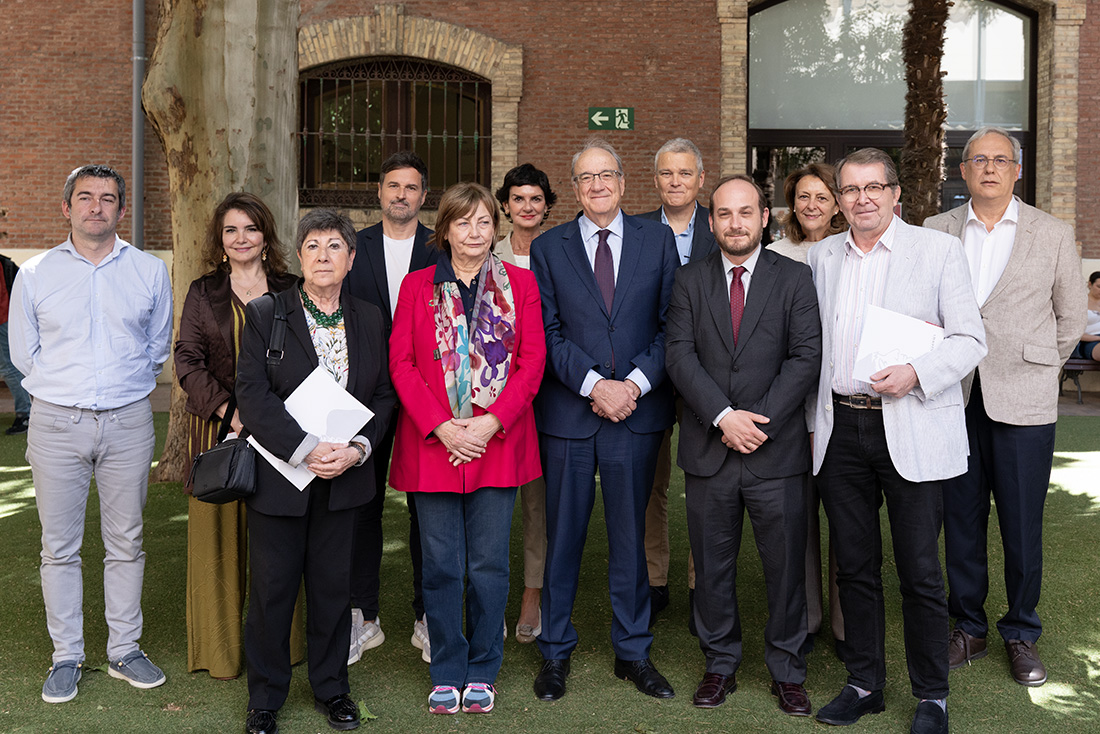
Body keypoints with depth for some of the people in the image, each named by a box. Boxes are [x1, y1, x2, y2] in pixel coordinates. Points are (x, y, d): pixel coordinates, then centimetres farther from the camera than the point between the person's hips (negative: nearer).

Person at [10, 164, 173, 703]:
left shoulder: (150, 272, 5)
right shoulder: (35, 274, 4)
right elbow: (23, 352, 10)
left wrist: (125, 382, 9)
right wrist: (67, 383, 7)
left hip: (129, 421, 1)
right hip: (56, 423, 0)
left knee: (125, 542, 7)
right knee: (59, 547, 4)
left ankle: (125, 650, 19)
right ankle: (66, 657, 16)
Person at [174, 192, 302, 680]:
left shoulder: (288, 291, 8)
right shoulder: (203, 293, 6)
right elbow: (188, 361, -1)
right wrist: (229, 410, -14)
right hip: (217, 427, -1)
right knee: (219, 529, 3)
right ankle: (220, 647, 14)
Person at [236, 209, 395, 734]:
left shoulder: (369, 319, 7)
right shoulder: (265, 315, -3)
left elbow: (383, 395, 6)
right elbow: (252, 394, -11)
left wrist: (357, 449, -11)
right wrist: (305, 450, -20)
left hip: (343, 477, 3)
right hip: (278, 477, -2)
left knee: (333, 587, 12)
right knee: (271, 588, 6)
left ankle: (331, 689, 29)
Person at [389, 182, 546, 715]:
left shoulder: (520, 283, 6)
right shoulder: (418, 285, 6)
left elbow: (532, 362, 0)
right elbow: (401, 363, 1)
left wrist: (490, 422, -12)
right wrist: (441, 427, -11)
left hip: (497, 443, 0)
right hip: (432, 445, 0)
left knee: (489, 565, 5)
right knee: (441, 566, 5)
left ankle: (482, 672, 21)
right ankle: (446, 673, 21)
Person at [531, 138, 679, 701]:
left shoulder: (658, 240, 7)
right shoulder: (548, 248, 6)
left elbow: (671, 324, 2)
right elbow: (548, 332, -1)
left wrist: (636, 383, -11)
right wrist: (595, 385, -14)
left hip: (637, 409, 1)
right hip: (567, 413, 0)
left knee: (630, 535, 10)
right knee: (562, 536, 7)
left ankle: (633, 651, 23)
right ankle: (555, 652, 21)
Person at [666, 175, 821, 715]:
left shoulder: (795, 278, 3)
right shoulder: (690, 281, 7)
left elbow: (807, 357, -5)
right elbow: (680, 356, -3)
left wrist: (760, 419, -13)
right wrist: (724, 417, -14)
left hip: (776, 449, -1)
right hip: (707, 449, 1)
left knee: (785, 566, 6)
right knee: (711, 566, 10)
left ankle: (787, 671, 21)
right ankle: (720, 665, 26)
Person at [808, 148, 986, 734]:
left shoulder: (938, 250, 0)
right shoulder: (822, 257, 12)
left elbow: (970, 339, -4)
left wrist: (915, 374, -20)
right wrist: (814, 419, 11)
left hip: (911, 430, -4)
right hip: (840, 427, 4)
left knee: (920, 571, 0)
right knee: (854, 567, 11)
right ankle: (865, 684, 26)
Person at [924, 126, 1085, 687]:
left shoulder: (1054, 236, 4)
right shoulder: (935, 232, 7)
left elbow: (1070, 317, 11)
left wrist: (1038, 369, 9)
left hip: (1022, 402, -1)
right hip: (954, 397, 1)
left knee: (1022, 524, 4)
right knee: (960, 519, 9)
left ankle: (1021, 635, 21)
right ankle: (968, 628, 23)